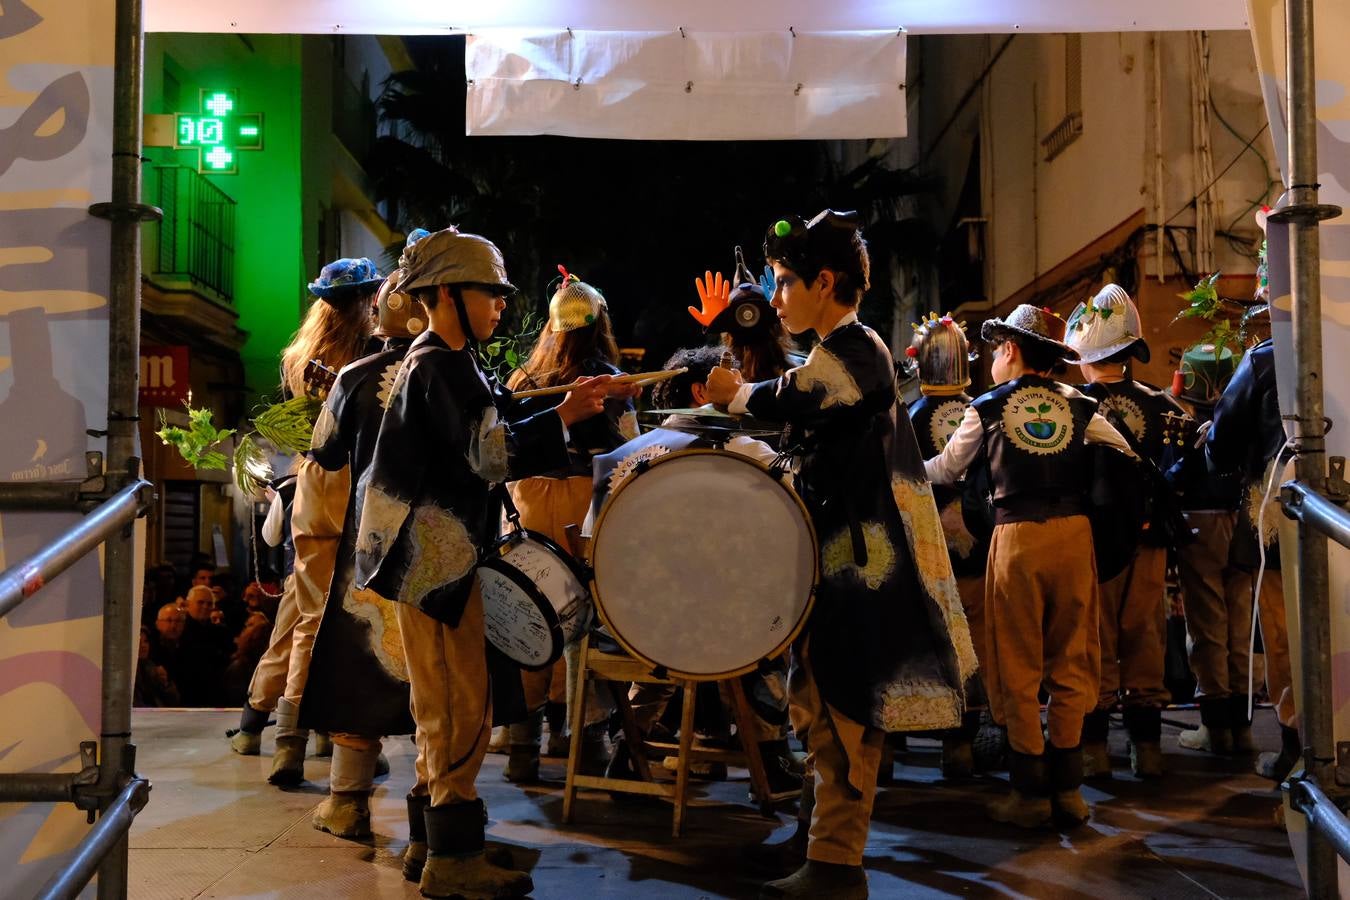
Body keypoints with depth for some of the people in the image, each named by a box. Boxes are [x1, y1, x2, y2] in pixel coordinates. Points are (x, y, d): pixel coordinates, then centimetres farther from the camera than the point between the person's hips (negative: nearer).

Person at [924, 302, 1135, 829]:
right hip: (1074, 530, 3)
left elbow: (945, 472, 12)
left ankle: (1031, 792, 8)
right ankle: (1068, 788, 14)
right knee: (1071, 662, 9)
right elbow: (1126, 459, 9)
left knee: (1019, 668, 5)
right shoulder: (1077, 405, 8)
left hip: (1017, 535, -2)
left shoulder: (988, 407, 3)